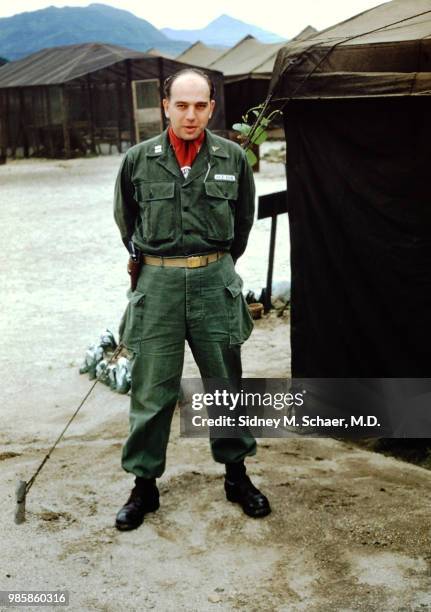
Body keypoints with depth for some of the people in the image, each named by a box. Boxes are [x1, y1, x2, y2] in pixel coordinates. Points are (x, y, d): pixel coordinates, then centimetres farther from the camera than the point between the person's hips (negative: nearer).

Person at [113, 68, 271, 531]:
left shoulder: (232, 158, -1)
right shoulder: (138, 160, -3)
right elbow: (126, 220, 14)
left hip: (214, 282, 1)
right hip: (158, 284, -1)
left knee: (225, 384, 11)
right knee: (151, 392, 5)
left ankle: (236, 474, 28)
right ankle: (144, 483, 20)